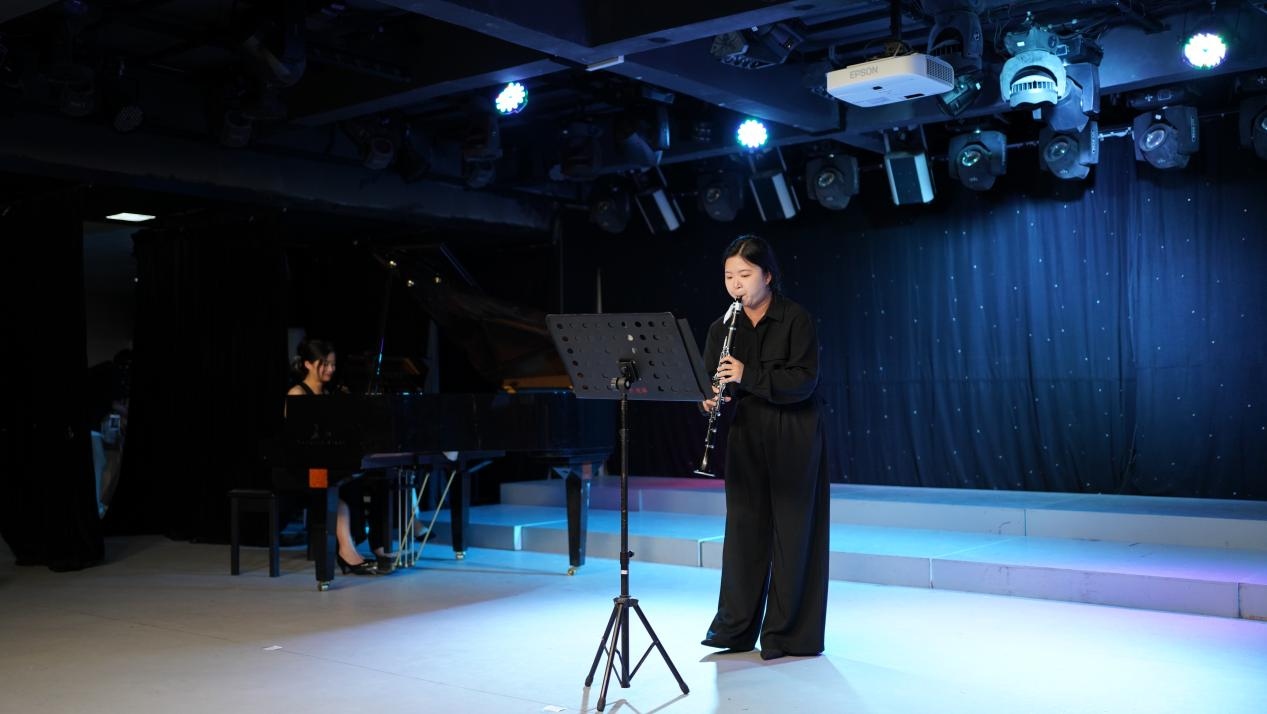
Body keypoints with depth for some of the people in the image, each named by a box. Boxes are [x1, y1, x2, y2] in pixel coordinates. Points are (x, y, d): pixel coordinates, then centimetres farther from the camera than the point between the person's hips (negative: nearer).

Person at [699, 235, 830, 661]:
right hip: (746, 440, 4)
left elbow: (804, 381, -17)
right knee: (744, 526, 6)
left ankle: (785, 633, 11)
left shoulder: (796, 320, -8)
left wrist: (748, 377, -27)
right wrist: (711, 399, -18)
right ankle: (735, 627, 17)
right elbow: (710, 383, 5)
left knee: (792, 531, 1)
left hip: (793, 441, -4)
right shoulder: (723, 329, 6)